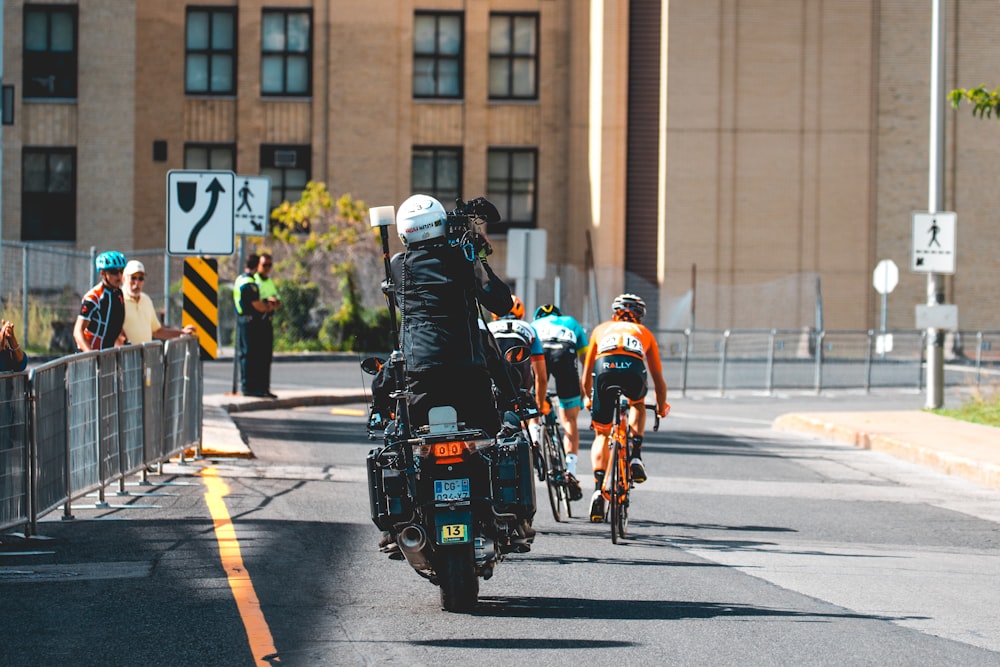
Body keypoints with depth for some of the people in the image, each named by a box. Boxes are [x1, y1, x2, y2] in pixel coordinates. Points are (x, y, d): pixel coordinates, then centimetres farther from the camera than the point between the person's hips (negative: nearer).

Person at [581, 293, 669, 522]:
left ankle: (598, 489, 2)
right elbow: (658, 378, 41)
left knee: (601, 433, 17)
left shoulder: (601, 329, 37)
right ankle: (635, 457, 18)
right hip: (633, 370, 0)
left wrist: (588, 398, 60)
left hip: (604, 368, 0)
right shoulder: (644, 333, 35)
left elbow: (587, 372, 43)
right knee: (637, 404, 36)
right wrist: (661, 407, 57)